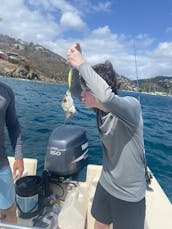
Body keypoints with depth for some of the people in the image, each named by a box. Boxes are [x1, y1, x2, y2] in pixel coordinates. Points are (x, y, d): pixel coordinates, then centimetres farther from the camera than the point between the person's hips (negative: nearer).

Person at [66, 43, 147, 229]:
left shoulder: (131, 104, -26)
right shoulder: (100, 108, -7)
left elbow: (107, 97, -48)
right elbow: (75, 90, 2)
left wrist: (82, 64, -34)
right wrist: (75, 61, -13)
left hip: (129, 194, -5)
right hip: (105, 184, 6)